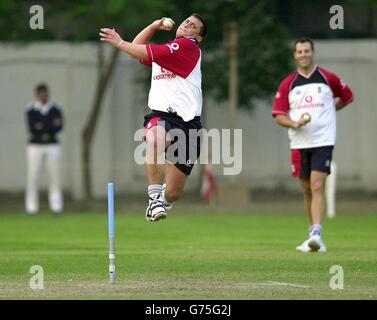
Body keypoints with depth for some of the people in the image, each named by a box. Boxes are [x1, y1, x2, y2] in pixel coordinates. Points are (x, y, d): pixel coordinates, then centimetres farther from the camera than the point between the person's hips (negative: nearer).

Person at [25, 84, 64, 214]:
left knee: (54, 176, -2)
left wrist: (42, 127, -21)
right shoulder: (30, 110, -3)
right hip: (35, 146, -2)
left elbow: (59, 127, -10)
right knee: (33, 177, -5)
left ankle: (56, 206, 1)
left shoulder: (55, 109, 3)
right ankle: (31, 207, -1)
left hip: (52, 146, 2)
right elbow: (32, 128, -15)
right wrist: (52, 125, -20)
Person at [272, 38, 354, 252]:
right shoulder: (287, 84, 6)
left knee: (317, 186, -16)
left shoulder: (328, 78, 2)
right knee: (307, 190, 9)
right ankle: (313, 234, 19)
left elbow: (347, 97, 18)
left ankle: (317, 234, -23)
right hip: (299, 143, 3)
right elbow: (278, 115, 2)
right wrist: (294, 123, -16)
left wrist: (328, 111, 11)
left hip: (323, 141, -3)